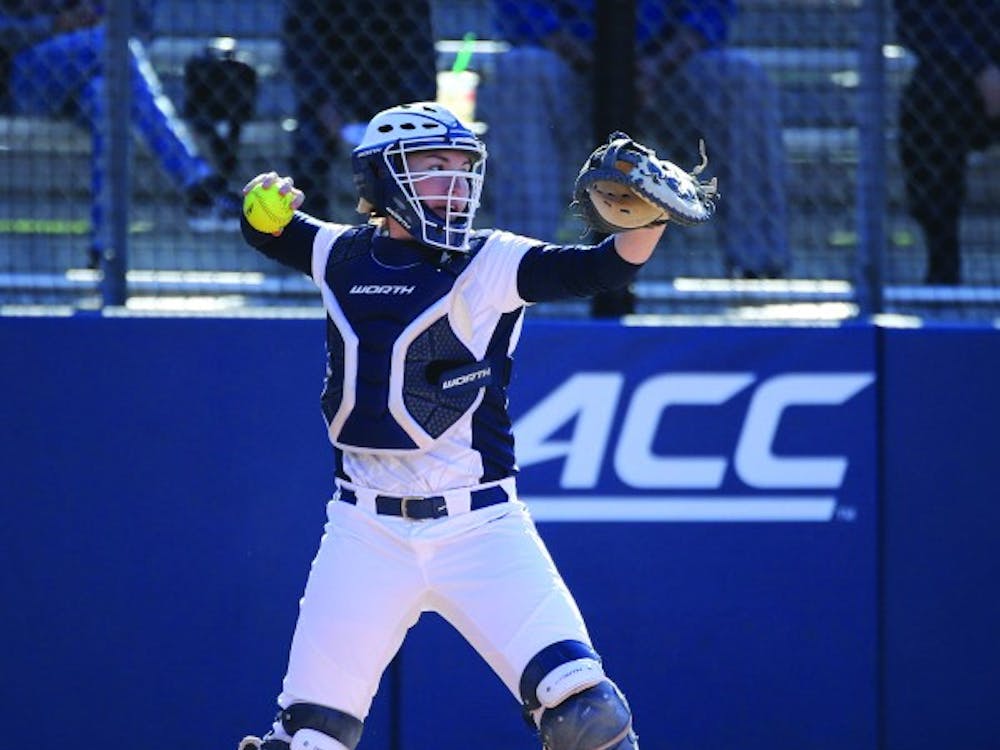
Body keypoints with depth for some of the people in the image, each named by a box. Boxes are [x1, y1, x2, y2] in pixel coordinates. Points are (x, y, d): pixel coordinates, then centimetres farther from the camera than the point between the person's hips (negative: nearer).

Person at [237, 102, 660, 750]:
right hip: (367, 533, 2)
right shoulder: (343, 255, 7)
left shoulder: (489, 264, -4)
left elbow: (599, 268, -18)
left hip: (479, 527, -2)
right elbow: (270, 233, 27)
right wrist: (268, 200, 4)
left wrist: (648, 219, -37)